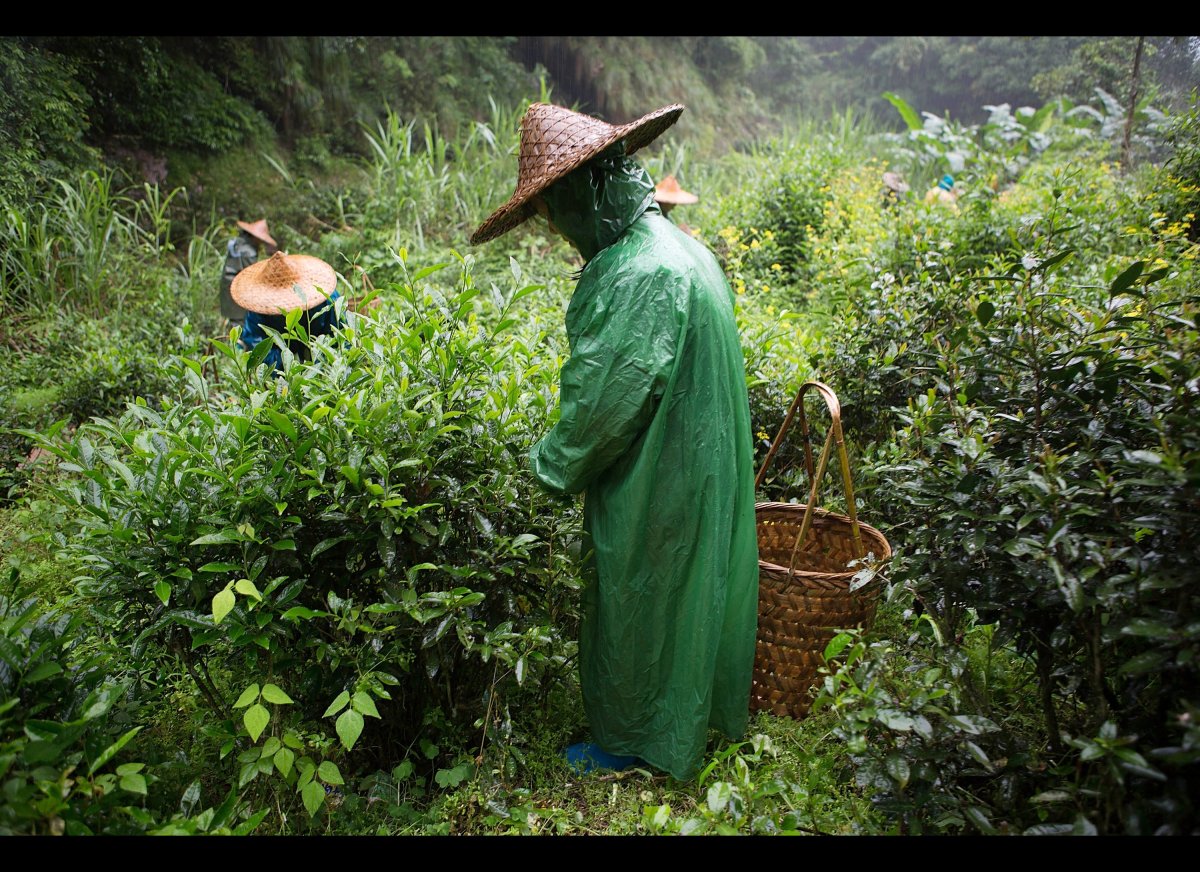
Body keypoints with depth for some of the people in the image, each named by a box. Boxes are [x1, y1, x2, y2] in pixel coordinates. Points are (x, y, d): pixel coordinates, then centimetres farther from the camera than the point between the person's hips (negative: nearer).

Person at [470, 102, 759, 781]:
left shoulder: (639, 275, -28)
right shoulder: (676, 245, 5)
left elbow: (605, 401, -25)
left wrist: (554, 467, -8)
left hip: (652, 489, -9)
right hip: (696, 465, 9)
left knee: (636, 611, 12)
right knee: (685, 598, 25)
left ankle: (625, 741, 35)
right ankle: (695, 713, 47)